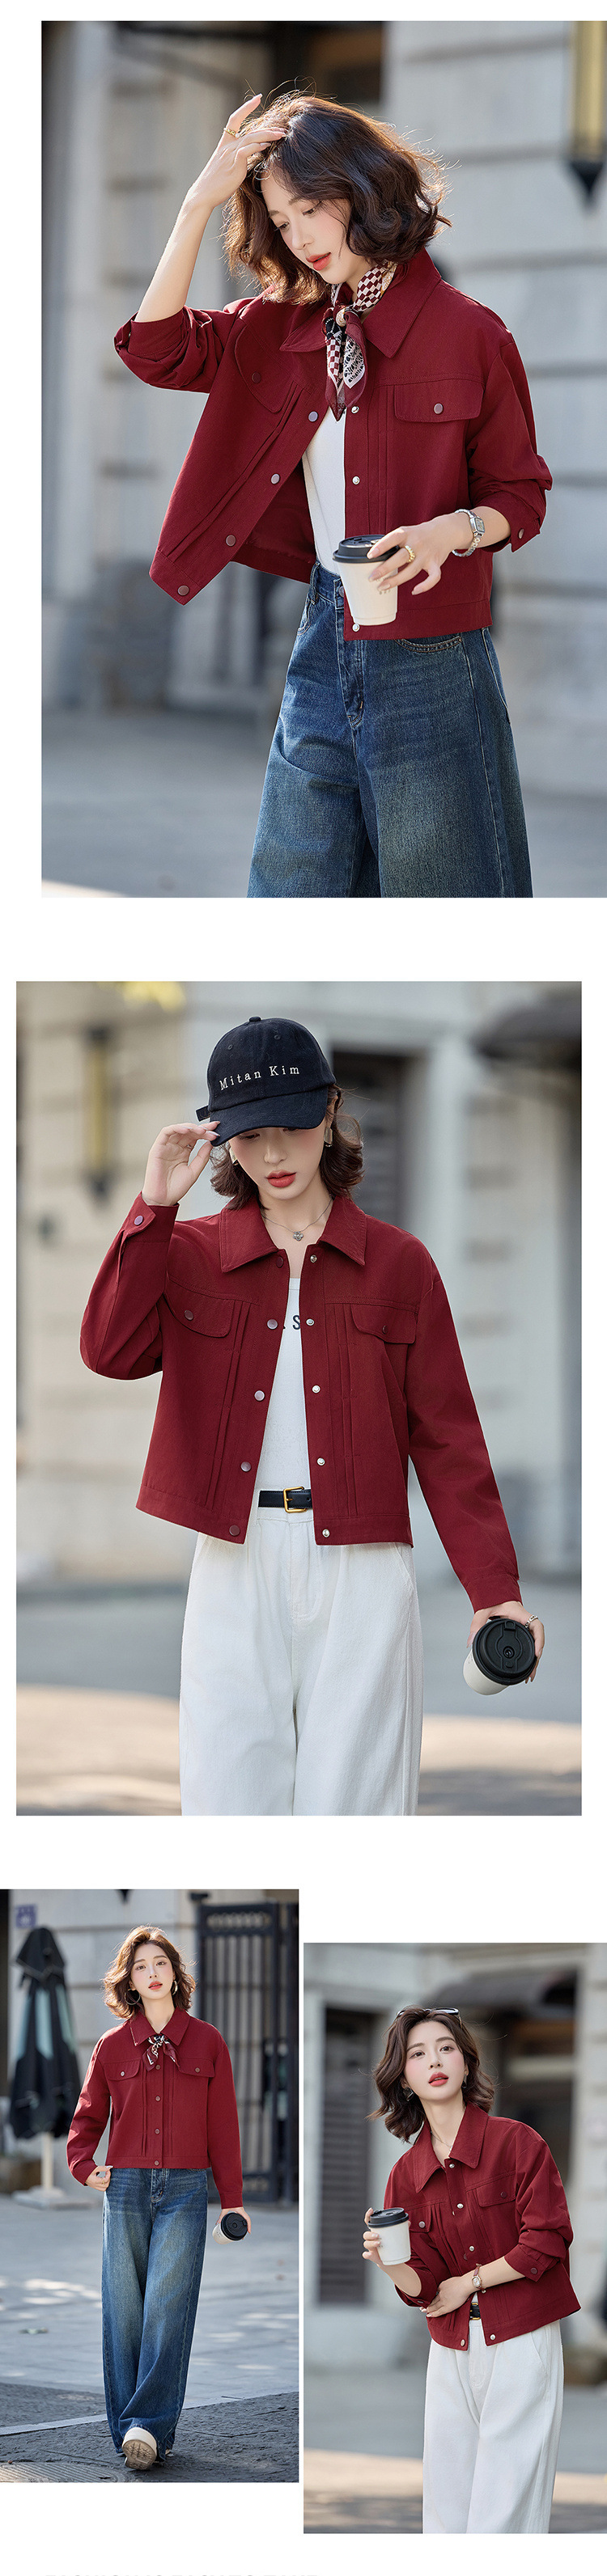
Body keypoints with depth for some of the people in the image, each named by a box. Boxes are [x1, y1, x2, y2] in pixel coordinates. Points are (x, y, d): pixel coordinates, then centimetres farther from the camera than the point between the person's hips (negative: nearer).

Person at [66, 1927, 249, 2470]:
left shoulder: (206, 2042, 7)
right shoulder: (112, 2048, 9)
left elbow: (223, 2125, 8)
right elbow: (88, 2118, 19)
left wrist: (232, 2198, 7)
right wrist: (85, 2167, 1)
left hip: (185, 2189, -2)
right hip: (125, 2188, 2)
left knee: (168, 2305, -12)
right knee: (124, 2311, -1)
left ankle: (149, 2424, -18)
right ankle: (130, 2433, 2)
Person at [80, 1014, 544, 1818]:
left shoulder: (397, 1262, 7)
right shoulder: (190, 1254, 11)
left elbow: (446, 1438, 4)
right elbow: (110, 1350, -8)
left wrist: (494, 1591, -5)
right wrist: (155, 1206, -8)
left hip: (361, 1571, -1)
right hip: (235, 1567, 1)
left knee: (349, 1799, -3)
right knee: (230, 1794, -3)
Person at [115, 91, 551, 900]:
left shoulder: (467, 333, -6)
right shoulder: (285, 330, 9)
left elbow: (521, 495, -1)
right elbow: (155, 348, -1)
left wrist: (448, 531, -22)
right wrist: (199, 205, -5)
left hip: (430, 650, -5)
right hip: (327, 639, 5)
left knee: (435, 902, 1)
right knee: (289, 888, 8)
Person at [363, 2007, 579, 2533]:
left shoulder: (517, 2143, -6)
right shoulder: (406, 2173, 7)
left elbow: (547, 2242, -11)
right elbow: (424, 2287, 3)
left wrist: (469, 2282, -7)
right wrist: (390, 2264, -18)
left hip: (521, 2345, -4)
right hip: (452, 2351, 4)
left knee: (503, 2513, -6)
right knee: (446, 2509, 5)